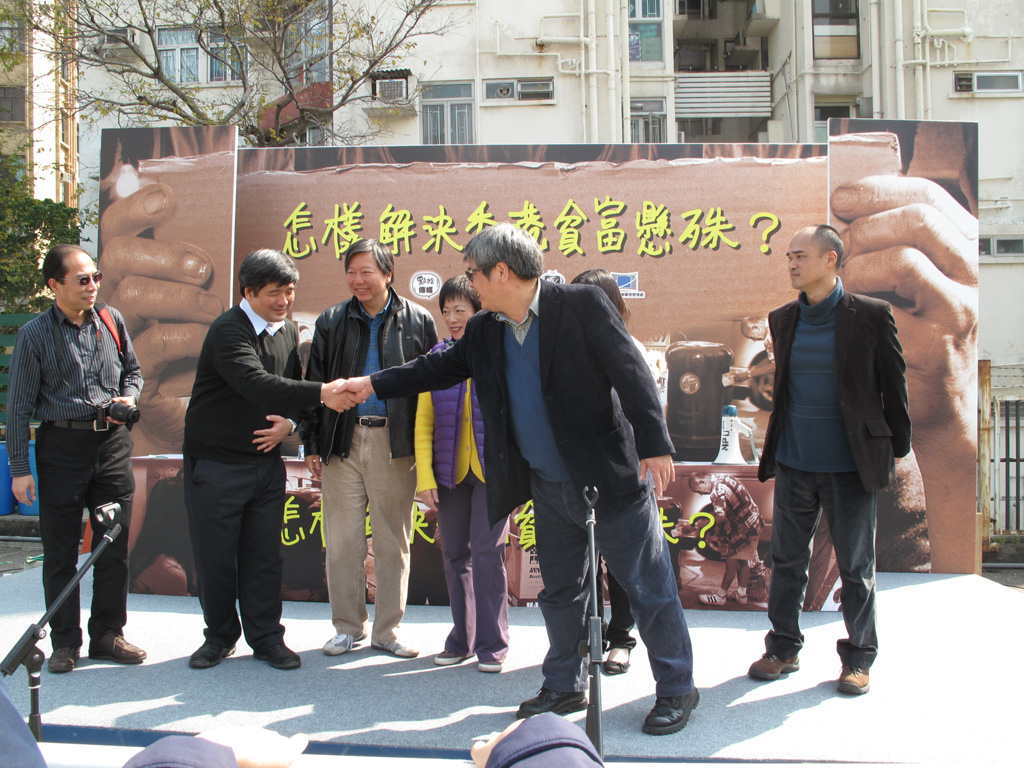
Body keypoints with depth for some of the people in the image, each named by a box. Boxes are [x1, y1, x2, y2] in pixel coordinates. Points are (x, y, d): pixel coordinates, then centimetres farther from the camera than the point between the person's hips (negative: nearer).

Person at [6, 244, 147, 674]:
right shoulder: (34, 335, -3)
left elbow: (132, 370, 20)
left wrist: (128, 397, -3)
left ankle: (107, 634, 21)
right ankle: (65, 642, 19)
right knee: (60, 551, 5)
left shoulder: (111, 321, 6)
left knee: (115, 546, 7)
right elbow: (19, 405, -1)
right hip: (62, 447, -3)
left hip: (112, 442, 3)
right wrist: (19, 467, -4)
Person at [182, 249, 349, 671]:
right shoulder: (228, 330, -15)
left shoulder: (288, 332, 8)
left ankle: (266, 637, 21)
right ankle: (220, 636, 24)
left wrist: (288, 423, -6)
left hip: (267, 459, 5)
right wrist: (320, 393, -40)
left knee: (265, 554, 8)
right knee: (215, 556, 5)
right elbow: (255, 383, -32)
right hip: (216, 462, -5)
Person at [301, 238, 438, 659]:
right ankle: (348, 627, 20)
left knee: (393, 541, 5)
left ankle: (387, 629, 18)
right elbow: (314, 383, 11)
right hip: (342, 442, 2)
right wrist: (311, 444, 5)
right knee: (342, 541, 5)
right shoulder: (332, 322, 8)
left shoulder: (417, 321, 3)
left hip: (395, 443, -1)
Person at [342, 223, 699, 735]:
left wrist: (655, 446, -21)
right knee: (559, 591, 17)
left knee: (647, 586, 4)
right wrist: (372, 384, 15)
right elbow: (440, 368, 17)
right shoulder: (483, 332, 6)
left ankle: (677, 689, 20)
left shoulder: (581, 304, -13)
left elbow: (631, 372, -15)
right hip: (548, 487, 6)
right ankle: (565, 686, 34)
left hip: (610, 477, -6)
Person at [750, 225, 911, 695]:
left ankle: (858, 658, 22)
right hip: (794, 463, 4)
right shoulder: (782, 319, 8)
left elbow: (894, 387, 0)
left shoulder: (872, 316, -5)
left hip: (850, 465, -4)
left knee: (856, 566, 7)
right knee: (787, 560, 10)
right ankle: (783, 649, 25)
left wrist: (897, 450, 1)